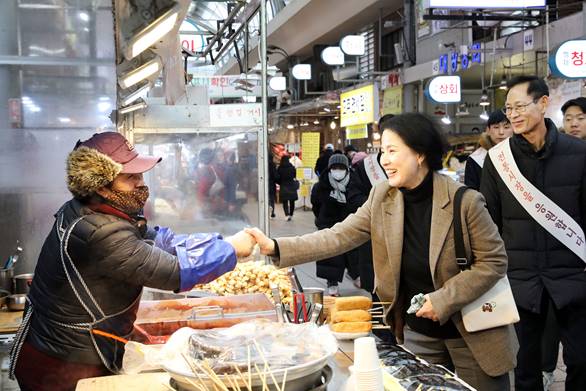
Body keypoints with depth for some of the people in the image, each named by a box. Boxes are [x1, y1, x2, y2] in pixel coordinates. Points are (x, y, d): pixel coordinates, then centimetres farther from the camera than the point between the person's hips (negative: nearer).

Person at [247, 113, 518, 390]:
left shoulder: (465, 201, -18)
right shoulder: (382, 198, -5)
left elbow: (494, 261, -13)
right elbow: (339, 236, -8)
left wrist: (443, 300, -21)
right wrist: (275, 247, -19)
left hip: (472, 332, -3)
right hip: (417, 332, 4)